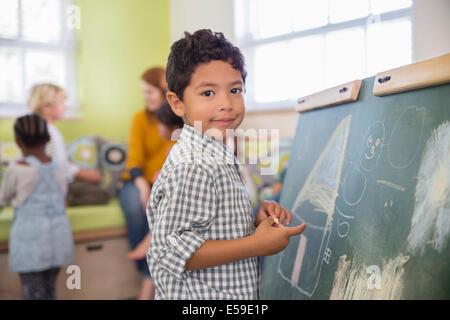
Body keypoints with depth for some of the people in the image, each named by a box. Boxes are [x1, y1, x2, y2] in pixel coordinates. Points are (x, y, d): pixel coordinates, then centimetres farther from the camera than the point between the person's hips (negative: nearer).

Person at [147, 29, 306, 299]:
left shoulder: (218, 159, 5)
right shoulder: (192, 168, -24)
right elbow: (171, 251, -27)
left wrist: (257, 223, -4)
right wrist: (256, 244, -23)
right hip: (195, 296, -8)